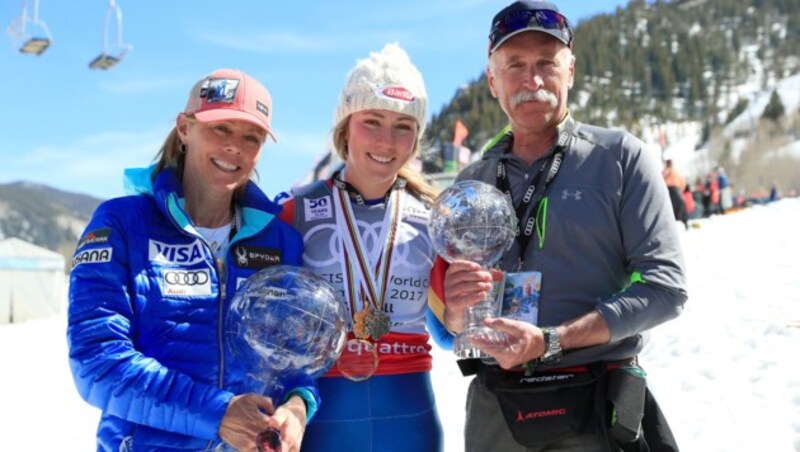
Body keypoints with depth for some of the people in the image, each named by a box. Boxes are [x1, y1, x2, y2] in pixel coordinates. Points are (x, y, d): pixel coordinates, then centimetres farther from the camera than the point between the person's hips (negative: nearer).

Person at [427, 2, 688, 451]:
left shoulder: (620, 156, -3)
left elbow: (665, 286, -11)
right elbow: (451, 319, 11)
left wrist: (551, 341, -20)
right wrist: (458, 311, -12)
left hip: (595, 410, -3)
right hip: (494, 412, 3)